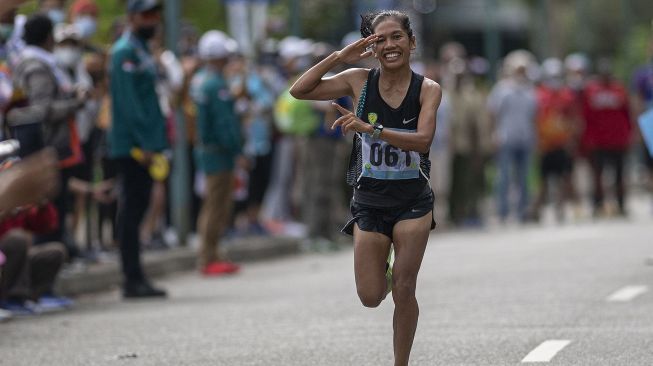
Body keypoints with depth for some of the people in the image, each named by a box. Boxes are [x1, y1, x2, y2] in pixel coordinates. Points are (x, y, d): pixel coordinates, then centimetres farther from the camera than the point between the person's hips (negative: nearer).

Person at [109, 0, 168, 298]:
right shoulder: (125, 52, -12)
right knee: (132, 210, -8)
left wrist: (155, 140, 18)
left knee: (134, 209, 10)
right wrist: (145, 143, -22)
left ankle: (134, 279, 13)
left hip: (143, 145, 10)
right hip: (132, 146, -10)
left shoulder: (142, 50, 19)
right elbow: (129, 101, -19)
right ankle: (133, 280, -8)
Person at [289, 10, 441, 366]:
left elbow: (423, 140, -22)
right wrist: (339, 57, -15)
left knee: (403, 291, -4)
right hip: (369, 200, 1)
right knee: (370, 297, 0)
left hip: (413, 200, -1)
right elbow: (299, 90, -6)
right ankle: (384, 273, 36)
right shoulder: (360, 81, -3)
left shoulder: (428, 89, -7)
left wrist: (371, 128, -34)